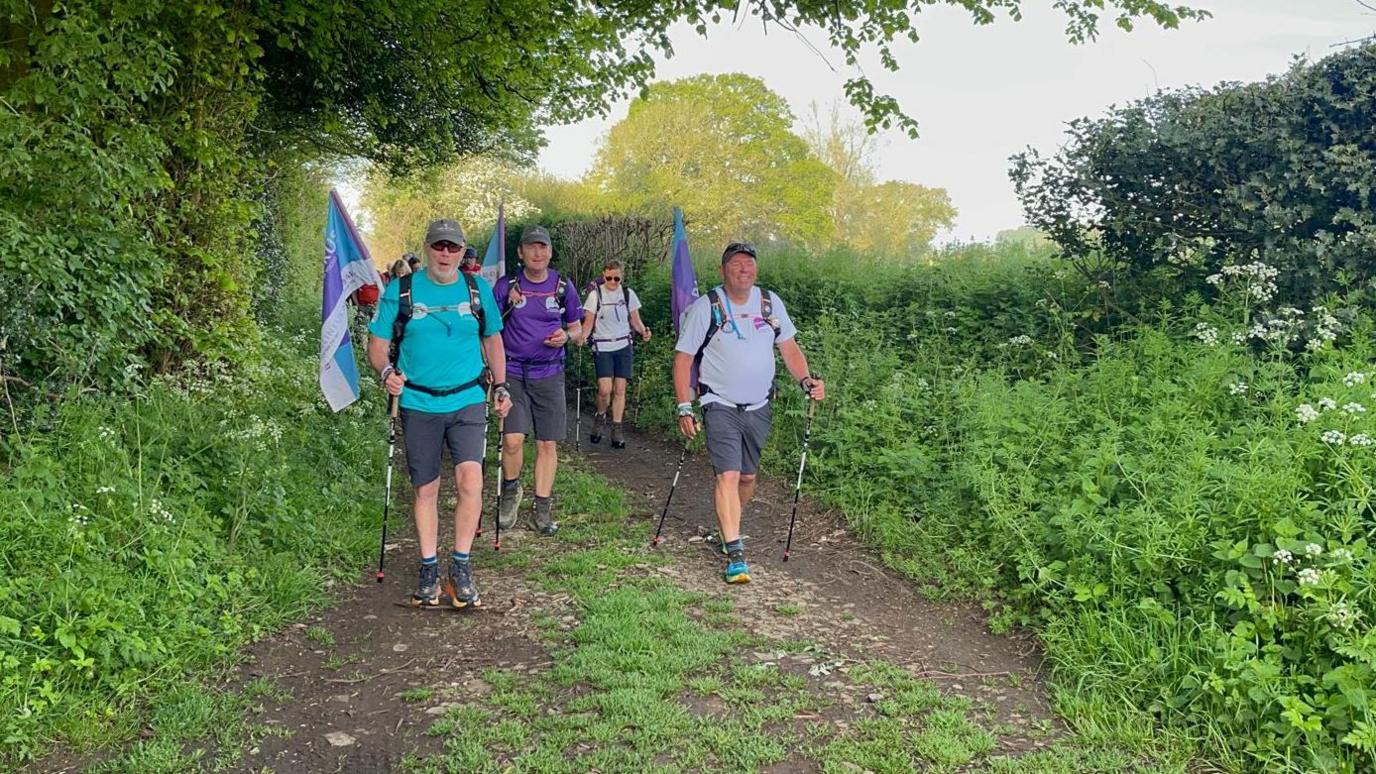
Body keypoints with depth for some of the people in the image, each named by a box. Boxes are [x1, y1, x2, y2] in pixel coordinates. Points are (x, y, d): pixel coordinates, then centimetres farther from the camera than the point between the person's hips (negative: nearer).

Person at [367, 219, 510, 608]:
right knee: (425, 489, 8)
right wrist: (386, 372, -18)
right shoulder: (401, 290, 0)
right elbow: (377, 343, 2)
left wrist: (500, 386, 12)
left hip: (467, 402, 0)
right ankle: (429, 568, 23)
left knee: (470, 481, -15)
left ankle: (461, 566, 2)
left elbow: (492, 339, 18)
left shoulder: (478, 289, 5)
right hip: (418, 405, 0)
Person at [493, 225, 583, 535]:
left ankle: (542, 509, 15)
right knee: (513, 440, -14)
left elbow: (578, 330, 13)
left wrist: (567, 336, -9)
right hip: (513, 372, -2)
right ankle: (511, 490, 15)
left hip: (549, 374, 2)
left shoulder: (563, 286, 5)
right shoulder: (506, 285, 1)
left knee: (547, 444, 3)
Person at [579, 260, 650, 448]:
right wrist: (582, 336, -22)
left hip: (623, 346, 2)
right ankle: (600, 418, 16)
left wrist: (643, 331, -12)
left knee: (620, 389, -1)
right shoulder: (595, 294, -3)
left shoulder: (628, 294, 4)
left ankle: (617, 429, 9)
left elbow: (635, 320, 9)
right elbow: (588, 322, -2)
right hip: (602, 347, -2)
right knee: (605, 390, -14)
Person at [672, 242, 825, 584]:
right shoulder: (705, 307, -8)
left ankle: (729, 527, 38)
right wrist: (685, 408, -11)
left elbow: (790, 349, 8)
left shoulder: (770, 302, 3)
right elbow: (683, 359, -5)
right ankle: (735, 554, -15)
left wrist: (806, 381, -10)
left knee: (747, 477, 13)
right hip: (721, 406, -4)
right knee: (728, 476, -16)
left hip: (759, 408, 4)